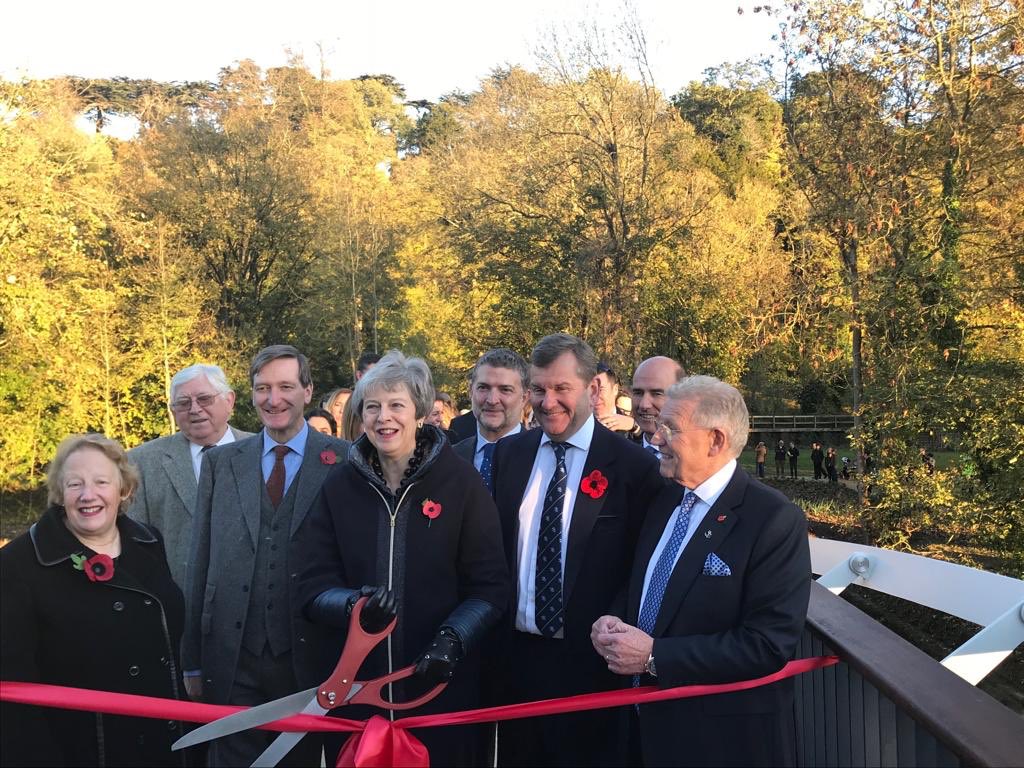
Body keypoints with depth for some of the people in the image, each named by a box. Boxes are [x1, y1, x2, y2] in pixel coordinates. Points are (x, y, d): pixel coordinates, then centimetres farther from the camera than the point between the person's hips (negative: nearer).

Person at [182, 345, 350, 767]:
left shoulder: (344, 461, -2)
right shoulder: (220, 462, 7)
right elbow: (200, 562, 6)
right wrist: (192, 660, 4)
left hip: (309, 657, -1)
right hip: (232, 660, 2)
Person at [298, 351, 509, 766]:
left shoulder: (461, 483, -5)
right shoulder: (339, 486, 1)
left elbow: (490, 587, -3)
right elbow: (315, 587, 1)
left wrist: (452, 640, -20)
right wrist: (354, 605, -20)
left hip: (442, 686, -2)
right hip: (355, 684, 2)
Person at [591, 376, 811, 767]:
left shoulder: (775, 519, -17)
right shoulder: (664, 502, 6)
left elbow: (769, 644, -23)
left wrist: (655, 656, -22)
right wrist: (612, 623, -6)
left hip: (725, 736, -6)